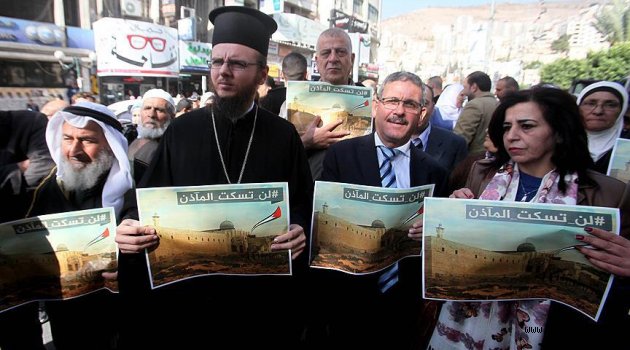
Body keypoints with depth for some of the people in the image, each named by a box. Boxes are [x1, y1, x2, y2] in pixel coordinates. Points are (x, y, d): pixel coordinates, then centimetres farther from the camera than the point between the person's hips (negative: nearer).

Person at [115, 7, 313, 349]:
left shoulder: (283, 135, -2)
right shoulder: (180, 131, -1)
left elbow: (303, 205, 0)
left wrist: (298, 230, -20)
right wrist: (131, 229, -15)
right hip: (187, 290, 1)